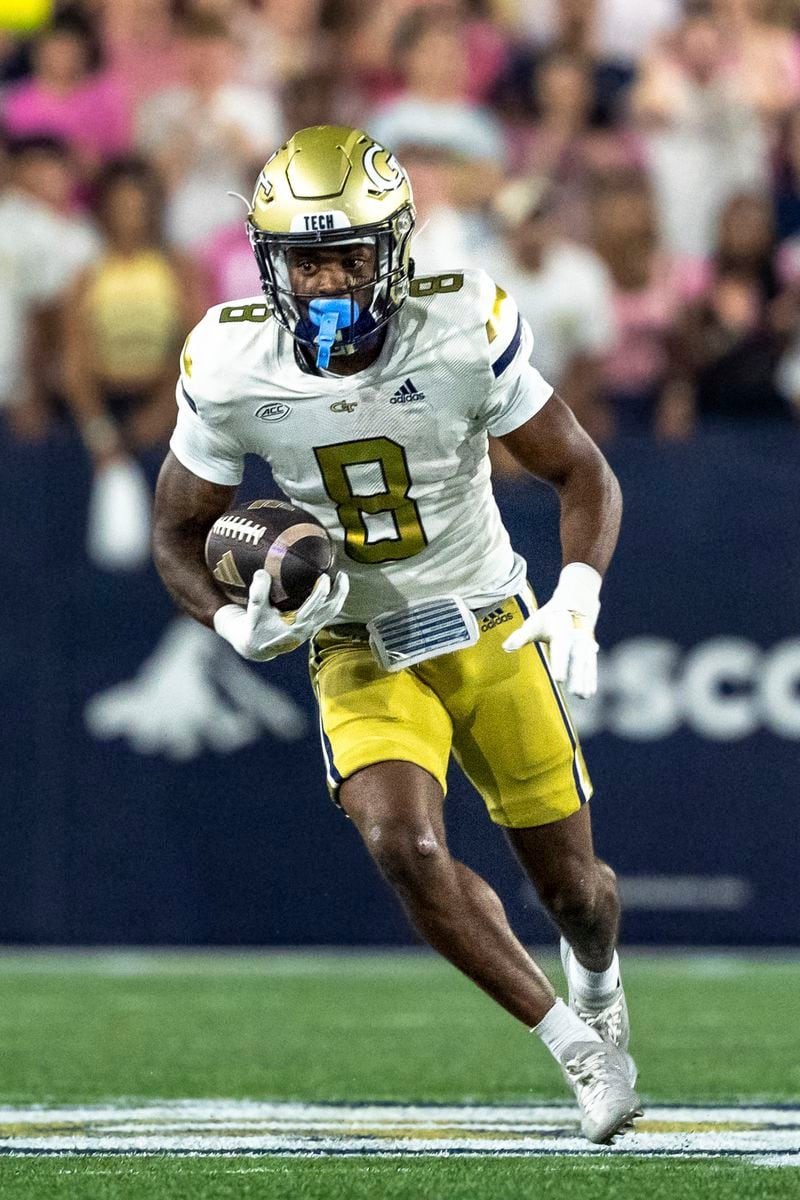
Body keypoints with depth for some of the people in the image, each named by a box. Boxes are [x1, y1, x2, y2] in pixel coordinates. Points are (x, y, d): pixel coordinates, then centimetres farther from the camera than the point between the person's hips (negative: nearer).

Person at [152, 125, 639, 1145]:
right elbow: (179, 532, 1)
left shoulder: (465, 329, -18)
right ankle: (575, 1047, -5)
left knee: (572, 887, 7)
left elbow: (581, 475, -6)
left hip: (492, 635, 0)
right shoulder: (231, 367, -14)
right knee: (408, 852, -25)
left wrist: (578, 597, -24)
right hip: (360, 652, 0)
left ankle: (598, 983, 47)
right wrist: (237, 622, -20)